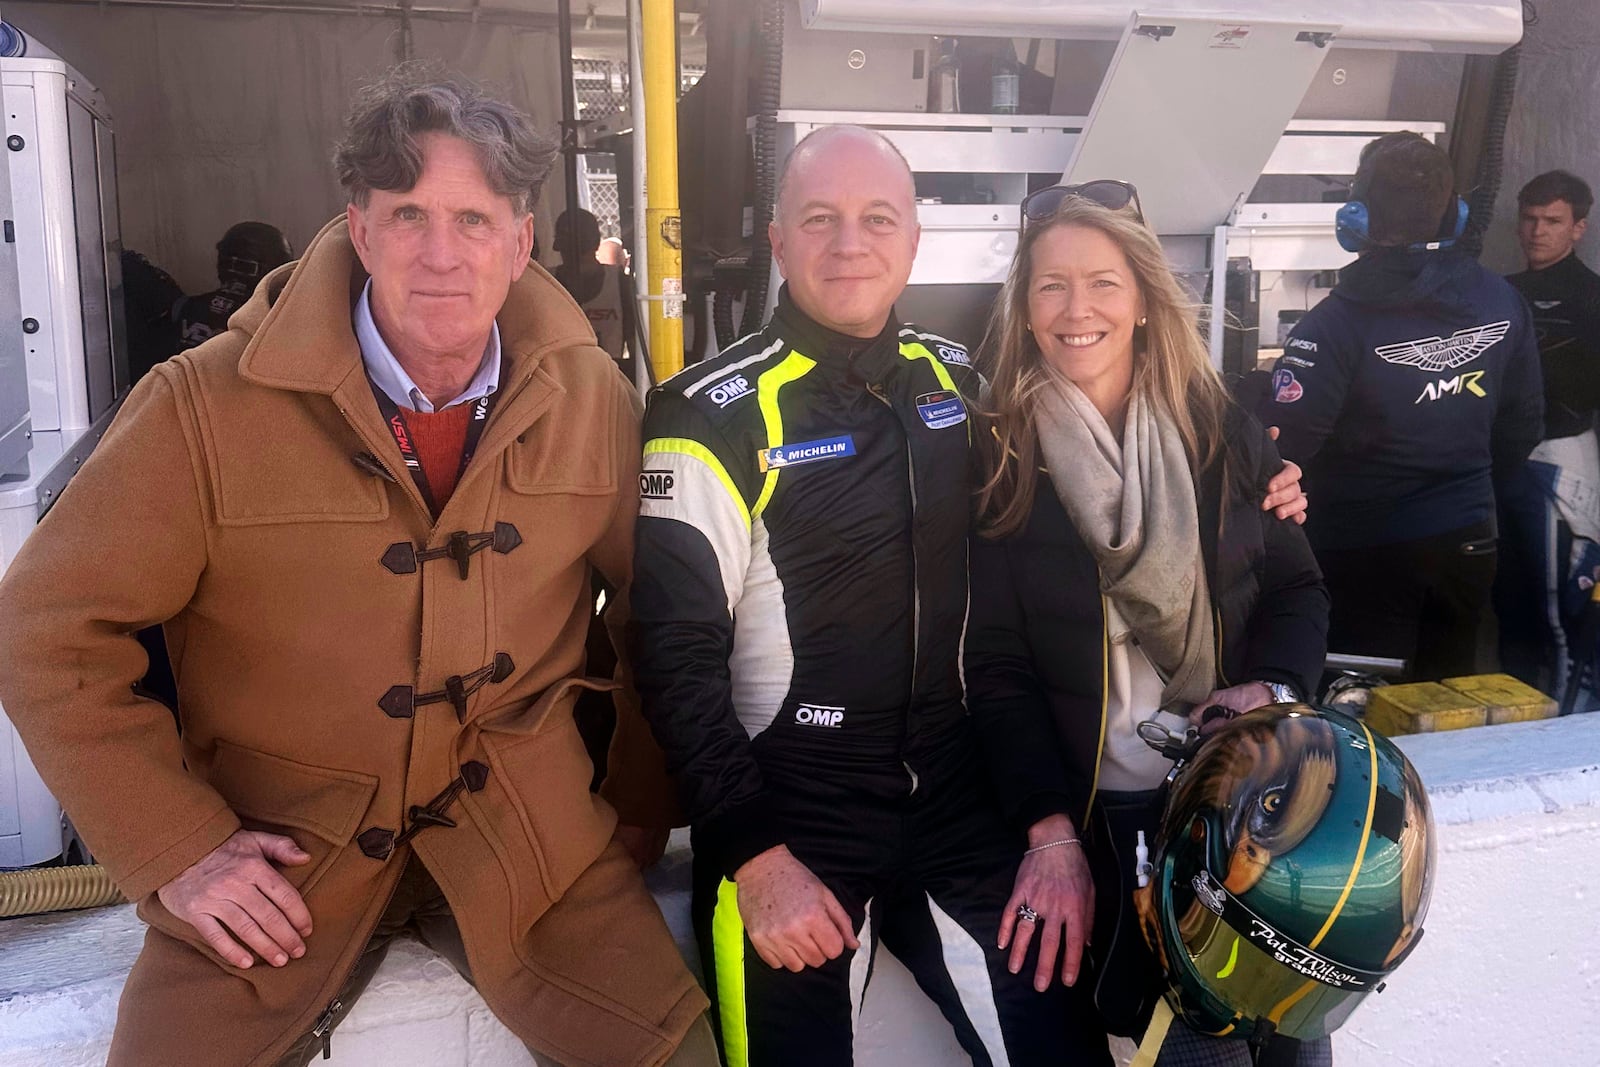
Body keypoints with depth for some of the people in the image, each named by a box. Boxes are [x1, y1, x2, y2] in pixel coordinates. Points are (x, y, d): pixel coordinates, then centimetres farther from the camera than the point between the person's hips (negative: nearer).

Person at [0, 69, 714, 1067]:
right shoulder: (204, 409, -14)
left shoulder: (593, 397, -6)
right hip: (277, 853, -1)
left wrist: (640, 803, 9)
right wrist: (176, 845, -10)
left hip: (526, 834, 2)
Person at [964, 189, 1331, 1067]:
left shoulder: (1223, 432, 2)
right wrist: (1051, 833, -15)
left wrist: (1271, 687, -13)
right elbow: (996, 664, -6)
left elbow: (1298, 589, 9)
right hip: (1093, 814, -2)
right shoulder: (999, 459, -5)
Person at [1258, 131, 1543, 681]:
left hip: (1365, 551, -5)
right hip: (1468, 543, 5)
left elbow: (1284, 443, -25)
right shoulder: (1502, 303, -2)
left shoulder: (1339, 321, -20)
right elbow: (1521, 427, 8)